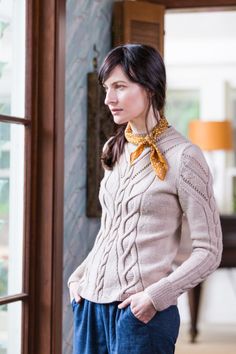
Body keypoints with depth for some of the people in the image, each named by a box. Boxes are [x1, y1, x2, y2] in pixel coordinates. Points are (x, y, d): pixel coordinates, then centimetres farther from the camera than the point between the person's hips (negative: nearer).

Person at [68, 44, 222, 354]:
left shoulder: (183, 156, -10)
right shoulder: (114, 150, 9)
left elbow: (208, 252, -9)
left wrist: (155, 297, -16)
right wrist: (79, 276, 8)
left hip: (140, 311, -6)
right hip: (91, 303, 6)